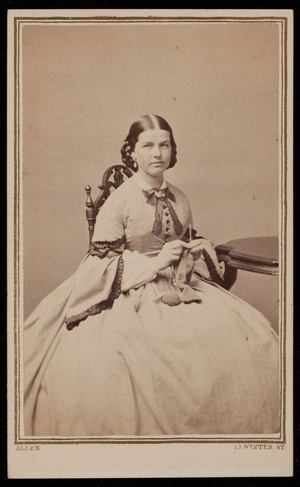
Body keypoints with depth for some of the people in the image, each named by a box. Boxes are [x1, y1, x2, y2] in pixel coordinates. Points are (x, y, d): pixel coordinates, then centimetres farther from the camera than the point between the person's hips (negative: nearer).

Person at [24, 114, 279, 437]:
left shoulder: (179, 199, 11)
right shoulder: (119, 201, -5)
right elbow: (101, 262, -7)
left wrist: (199, 249, 2)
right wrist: (154, 262, -16)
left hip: (179, 287, 5)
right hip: (131, 293, -5)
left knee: (252, 333, -11)